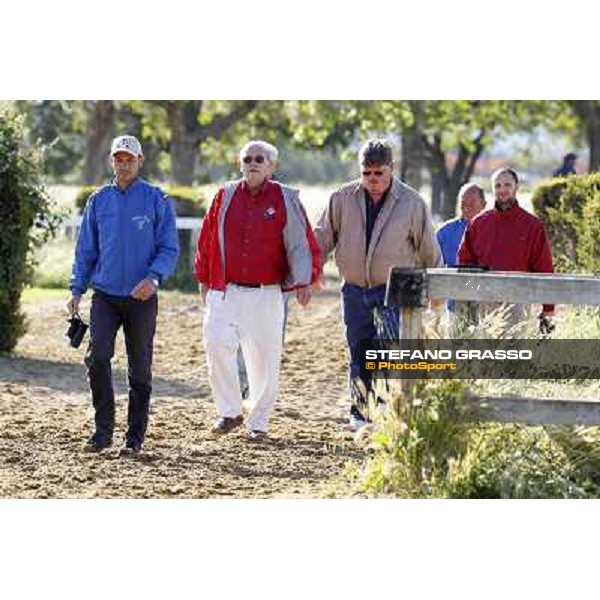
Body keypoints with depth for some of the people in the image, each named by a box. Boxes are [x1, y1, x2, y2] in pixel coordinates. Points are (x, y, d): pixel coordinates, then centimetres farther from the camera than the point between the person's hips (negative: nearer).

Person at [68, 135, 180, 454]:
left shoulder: (157, 200, -1)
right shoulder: (98, 200, 8)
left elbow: (169, 249, -3)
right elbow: (86, 250, 13)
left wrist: (154, 277, -21)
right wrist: (77, 290, 4)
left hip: (142, 298, -2)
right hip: (105, 296, 2)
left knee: (140, 368, 4)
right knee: (97, 357, -14)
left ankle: (135, 437, 13)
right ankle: (103, 429, -5)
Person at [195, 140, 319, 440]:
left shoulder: (286, 199, 2)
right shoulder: (226, 196, 7)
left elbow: (300, 243, -1)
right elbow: (207, 238, 14)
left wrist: (303, 282, -12)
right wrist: (204, 279, 16)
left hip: (266, 294, -1)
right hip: (225, 291, 1)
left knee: (264, 358, 3)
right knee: (217, 343, -17)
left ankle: (258, 421, 17)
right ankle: (229, 412, -6)